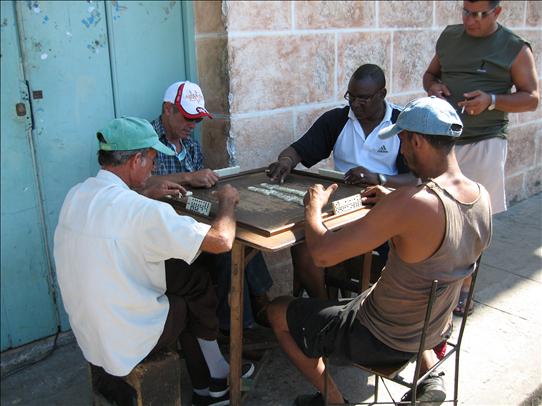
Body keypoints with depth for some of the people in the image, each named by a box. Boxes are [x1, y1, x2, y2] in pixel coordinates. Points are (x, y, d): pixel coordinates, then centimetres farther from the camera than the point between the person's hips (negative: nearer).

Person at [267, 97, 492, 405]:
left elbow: (322, 253, -31)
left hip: (383, 341, -7)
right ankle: (432, 377, 24)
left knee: (279, 313, 10)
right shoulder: (483, 196, -10)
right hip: (436, 331, 7)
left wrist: (313, 207, -13)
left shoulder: (410, 204, -34)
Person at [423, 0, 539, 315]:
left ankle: (464, 288, 18)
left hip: (484, 144, -3)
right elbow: (431, 73, 20)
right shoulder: (449, 36, 10)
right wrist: (433, 86, -4)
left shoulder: (516, 49, -2)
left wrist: (492, 100, -18)